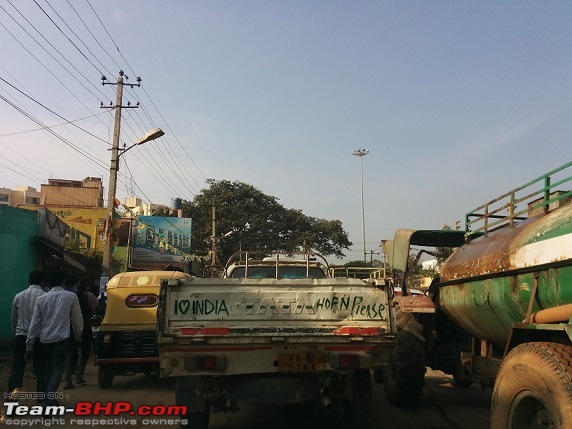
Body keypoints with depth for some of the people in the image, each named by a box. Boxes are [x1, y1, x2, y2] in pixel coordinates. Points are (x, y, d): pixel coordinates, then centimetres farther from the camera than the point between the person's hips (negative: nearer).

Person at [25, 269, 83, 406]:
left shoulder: (41, 298, 2)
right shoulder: (71, 296, -2)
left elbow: (34, 323, 2)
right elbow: (77, 319, 6)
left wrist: (29, 347, 7)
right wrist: (78, 335, 23)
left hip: (44, 339, 3)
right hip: (61, 338, -3)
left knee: (48, 369, 17)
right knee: (58, 370, 0)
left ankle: (49, 399, 23)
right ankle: (49, 398, -19)